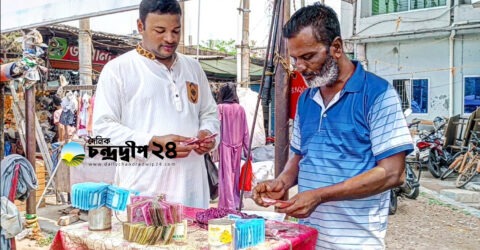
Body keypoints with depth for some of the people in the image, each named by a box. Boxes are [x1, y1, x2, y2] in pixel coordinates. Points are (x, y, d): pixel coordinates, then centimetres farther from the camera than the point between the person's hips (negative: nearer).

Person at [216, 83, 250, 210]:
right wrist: (247, 149, 10)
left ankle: (228, 204, 3)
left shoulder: (221, 107, -7)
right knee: (235, 173, 14)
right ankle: (236, 202, 21)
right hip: (237, 146, 4)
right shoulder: (240, 109, 2)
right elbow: (245, 131, 4)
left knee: (226, 174, 2)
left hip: (225, 145, -3)